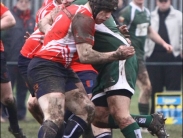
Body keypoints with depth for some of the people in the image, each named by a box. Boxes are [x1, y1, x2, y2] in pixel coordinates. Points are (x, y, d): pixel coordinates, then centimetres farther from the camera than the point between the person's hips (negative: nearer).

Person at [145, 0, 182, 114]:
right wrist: (145, 52, 6)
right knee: (155, 87, 5)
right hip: (154, 56, 2)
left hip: (173, 56, -2)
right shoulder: (150, 17, 11)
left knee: (173, 87, -3)